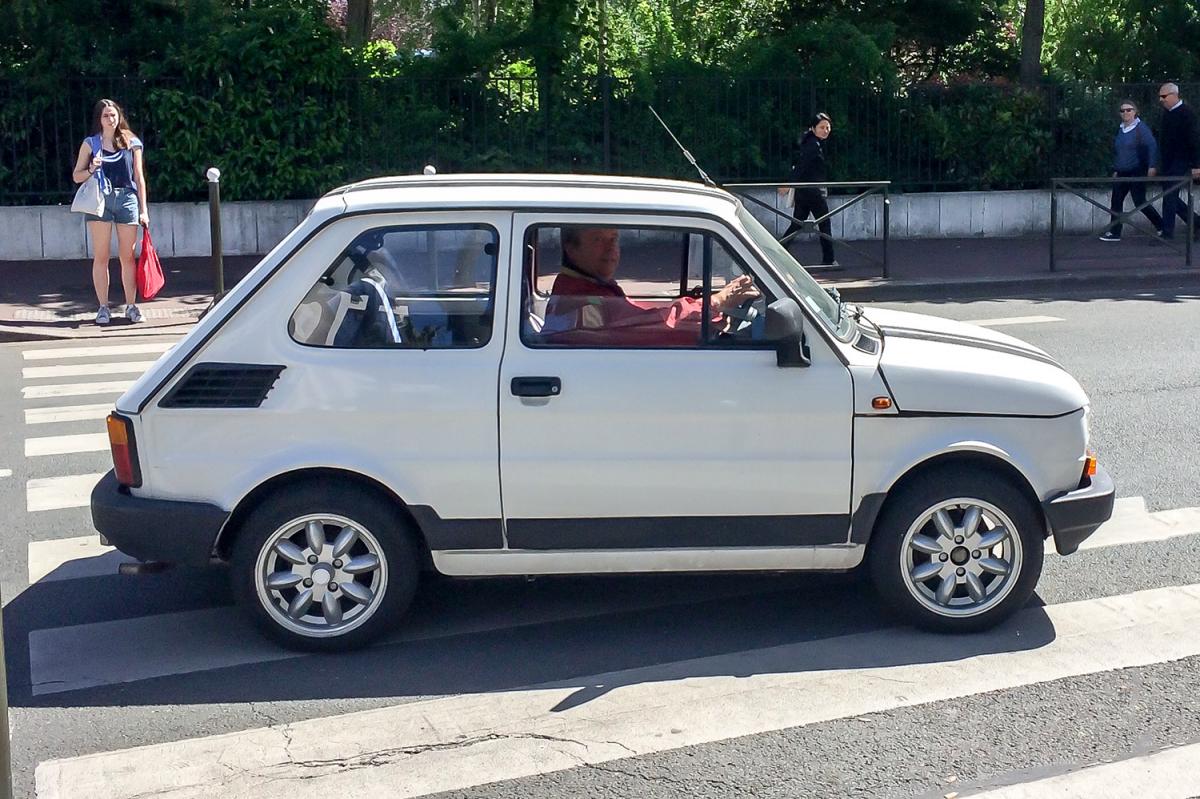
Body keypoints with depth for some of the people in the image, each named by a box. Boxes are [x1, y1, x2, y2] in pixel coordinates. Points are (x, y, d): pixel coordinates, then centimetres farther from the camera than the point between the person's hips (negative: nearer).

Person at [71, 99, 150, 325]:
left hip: (127, 199, 0)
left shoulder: (132, 143, 9)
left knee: (128, 256, 2)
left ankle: (131, 305, 9)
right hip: (100, 200, 0)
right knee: (101, 257, 0)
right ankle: (103, 307, 5)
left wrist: (143, 209, 3)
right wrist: (91, 169, -11)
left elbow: (139, 178, 9)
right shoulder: (90, 144, 8)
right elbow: (76, 176, 10)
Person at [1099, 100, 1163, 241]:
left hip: (1137, 172, -7)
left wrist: (1152, 166, -23)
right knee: (1116, 201, 3)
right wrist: (1115, 170, 21)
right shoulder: (1120, 130, 12)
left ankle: (1161, 226, 8)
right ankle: (1114, 232, 9)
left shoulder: (1141, 128, -9)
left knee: (1140, 202, -7)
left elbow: (1152, 147, -15)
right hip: (1122, 173, 7)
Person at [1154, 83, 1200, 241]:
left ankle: (1167, 233, -2)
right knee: (1171, 198, 10)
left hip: (1180, 163, -8)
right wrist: (1160, 162, 17)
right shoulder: (1166, 113, 11)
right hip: (1168, 165, 8)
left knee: (1169, 197, -8)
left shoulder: (1187, 113, -12)